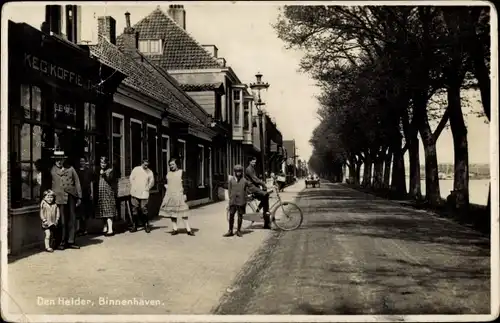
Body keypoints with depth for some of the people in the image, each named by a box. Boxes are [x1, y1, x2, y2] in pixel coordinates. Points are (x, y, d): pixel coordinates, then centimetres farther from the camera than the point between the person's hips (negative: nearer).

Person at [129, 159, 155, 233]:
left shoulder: (150, 172, 2)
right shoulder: (136, 169, 4)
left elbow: (151, 182, 7)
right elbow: (131, 178, 7)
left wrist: (147, 188, 2)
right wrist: (133, 188, 2)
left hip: (144, 194, -1)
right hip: (135, 193, 1)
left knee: (144, 210, -4)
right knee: (134, 210, 5)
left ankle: (146, 225, 7)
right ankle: (134, 226, 12)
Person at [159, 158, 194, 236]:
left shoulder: (181, 172, 0)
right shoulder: (168, 173, 14)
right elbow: (165, 183, 27)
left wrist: (184, 194, -10)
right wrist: (166, 186, 7)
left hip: (179, 195, -5)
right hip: (170, 195, 5)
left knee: (183, 213, -7)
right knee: (172, 212, 5)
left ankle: (188, 230, -4)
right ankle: (175, 229, 12)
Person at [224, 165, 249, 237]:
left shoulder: (244, 181, 1)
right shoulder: (231, 180, 4)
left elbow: (246, 191, 5)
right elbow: (229, 190, 8)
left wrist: (245, 201, 3)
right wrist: (231, 198, 2)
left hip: (241, 201, -1)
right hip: (233, 201, 1)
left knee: (240, 216, 6)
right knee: (231, 215, 1)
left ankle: (238, 231, 17)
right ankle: (230, 231, 9)